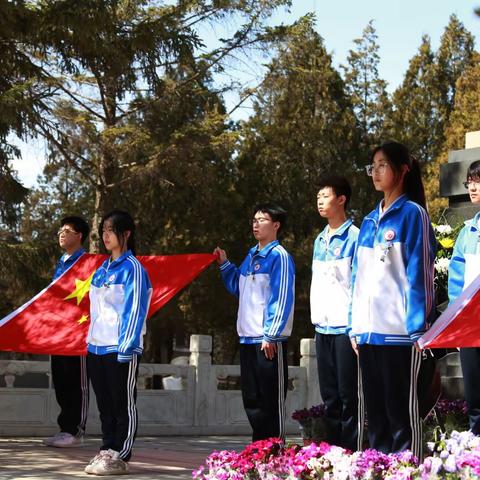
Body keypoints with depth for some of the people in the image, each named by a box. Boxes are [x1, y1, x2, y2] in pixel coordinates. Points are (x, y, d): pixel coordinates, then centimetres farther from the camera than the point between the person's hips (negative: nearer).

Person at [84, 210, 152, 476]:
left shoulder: (132, 268, -7)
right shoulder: (101, 270, 16)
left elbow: (134, 311, -13)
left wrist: (126, 348, -18)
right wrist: (90, 341, 14)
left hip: (121, 349, -7)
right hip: (97, 347, 8)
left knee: (124, 405, 0)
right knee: (104, 405, 11)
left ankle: (119, 457, 3)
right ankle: (106, 451, 18)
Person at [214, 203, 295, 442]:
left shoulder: (279, 256, -9)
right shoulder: (251, 256, 16)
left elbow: (282, 299, -14)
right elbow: (238, 287, 29)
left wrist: (271, 335, -18)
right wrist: (225, 265, 18)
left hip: (269, 341, -8)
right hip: (247, 338, 8)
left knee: (271, 398, -3)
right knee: (251, 398, 13)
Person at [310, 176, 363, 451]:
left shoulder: (354, 237, -6)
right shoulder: (320, 240, 17)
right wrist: (316, 317, 15)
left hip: (345, 326, -7)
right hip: (323, 326, 7)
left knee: (348, 395, -4)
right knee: (329, 396, 11)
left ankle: (351, 450, 0)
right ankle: (332, 448, 17)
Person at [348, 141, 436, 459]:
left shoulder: (412, 214, -3)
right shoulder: (369, 222, 16)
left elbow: (419, 272, -8)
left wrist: (417, 326, -13)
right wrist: (355, 326, 13)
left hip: (399, 330, -7)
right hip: (369, 331, 7)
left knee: (401, 406, -3)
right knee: (375, 408, 10)